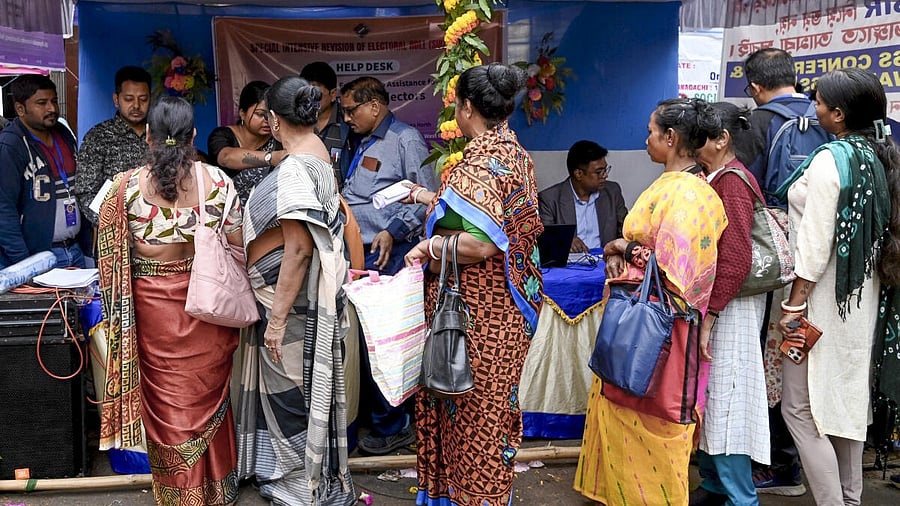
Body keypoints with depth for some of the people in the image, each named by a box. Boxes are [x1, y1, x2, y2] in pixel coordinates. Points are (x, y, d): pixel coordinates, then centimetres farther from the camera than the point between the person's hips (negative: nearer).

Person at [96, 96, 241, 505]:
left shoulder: (126, 187, -10)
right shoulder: (216, 180, -10)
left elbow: (112, 255, -4)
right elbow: (237, 245, -6)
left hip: (153, 308, -1)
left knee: (168, 403, 13)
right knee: (207, 395, 17)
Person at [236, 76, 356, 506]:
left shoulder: (295, 168, -23)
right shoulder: (319, 153, 7)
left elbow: (298, 249, -25)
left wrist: (277, 317, -21)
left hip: (292, 300, -10)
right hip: (305, 297, 10)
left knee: (292, 394, 5)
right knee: (291, 389, 21)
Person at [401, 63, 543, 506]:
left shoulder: (481, 161, -20)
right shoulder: (516, 153, 8)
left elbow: (478, 244, -29)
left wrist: (428, 247, -14)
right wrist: (432, 198, 22)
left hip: (479, 310, -9)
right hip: (507, 303, 9)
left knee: (473, 407, 4)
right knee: (491, 402, 19)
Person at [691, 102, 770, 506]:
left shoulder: (731, 181, -16)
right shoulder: (712, 178, 10)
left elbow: (735, 260, -21)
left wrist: (707, 317, -20)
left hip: (729, 307, -9)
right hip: (709, 301, 9)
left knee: (724, 400, 0)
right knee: (706, 398, 16)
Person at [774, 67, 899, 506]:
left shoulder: (829, 160, -18)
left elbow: (815, 242, -20)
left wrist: (794, 304, -16)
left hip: (825, 300, -9)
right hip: (861, 297, 9)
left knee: (802, 408, -2)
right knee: (848, 397, 17)